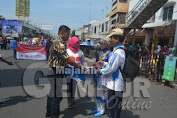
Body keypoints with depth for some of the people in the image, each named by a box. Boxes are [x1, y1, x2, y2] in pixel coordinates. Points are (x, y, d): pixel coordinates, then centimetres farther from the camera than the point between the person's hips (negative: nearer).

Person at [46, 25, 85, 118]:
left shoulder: (57, 42, 14)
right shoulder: (59, 44, -19)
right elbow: (67, 60, -21)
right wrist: (79, 66, -12)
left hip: (54, 72, 11)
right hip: (56, 72, -11)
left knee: (52, 93, 21)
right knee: (57, 95, -1)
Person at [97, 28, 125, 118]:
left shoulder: (117, 52, -22)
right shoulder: (120, 50, 10)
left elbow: (111, 68, -21)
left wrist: (101, 71, -5)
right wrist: (104, 63, 15)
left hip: (115, 85, -10)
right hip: (114, 83, 10)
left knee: (114, 107, 6)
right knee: (113, 106, 23)